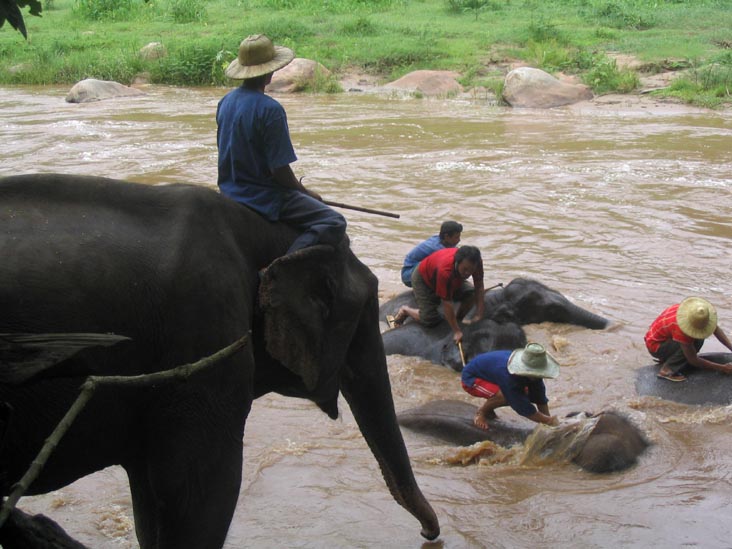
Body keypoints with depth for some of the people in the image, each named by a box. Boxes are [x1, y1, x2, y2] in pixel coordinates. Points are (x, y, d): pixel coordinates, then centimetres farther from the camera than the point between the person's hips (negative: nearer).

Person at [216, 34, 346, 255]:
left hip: (231, 193, 9)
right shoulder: (270, 109, -20)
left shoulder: (226, 102, 5)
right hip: (264, 199, -9)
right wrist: (305, 193, -2)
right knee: (334, 223, -13)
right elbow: (280, 169, -21)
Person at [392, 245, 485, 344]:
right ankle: (405, 310, 13)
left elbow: (479, 287, -18)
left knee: (472, 293, -17)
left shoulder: (477, 262, -30)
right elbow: (447, 303, -40)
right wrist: (457, 331, -38)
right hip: (423, 279, -6)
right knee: (430, 320, -15)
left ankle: (458, 319, 5)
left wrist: (479, 315, -25)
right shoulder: (445, 270, -46)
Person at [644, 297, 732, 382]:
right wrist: (722, 368, -23)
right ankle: (667, 370, -17)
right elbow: (693, 360, -27)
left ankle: (665, 358, 6)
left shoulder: (695, 311, -17)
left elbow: (716, 329, -2)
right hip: (655, 345, -9)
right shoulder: (681, 328, -37)